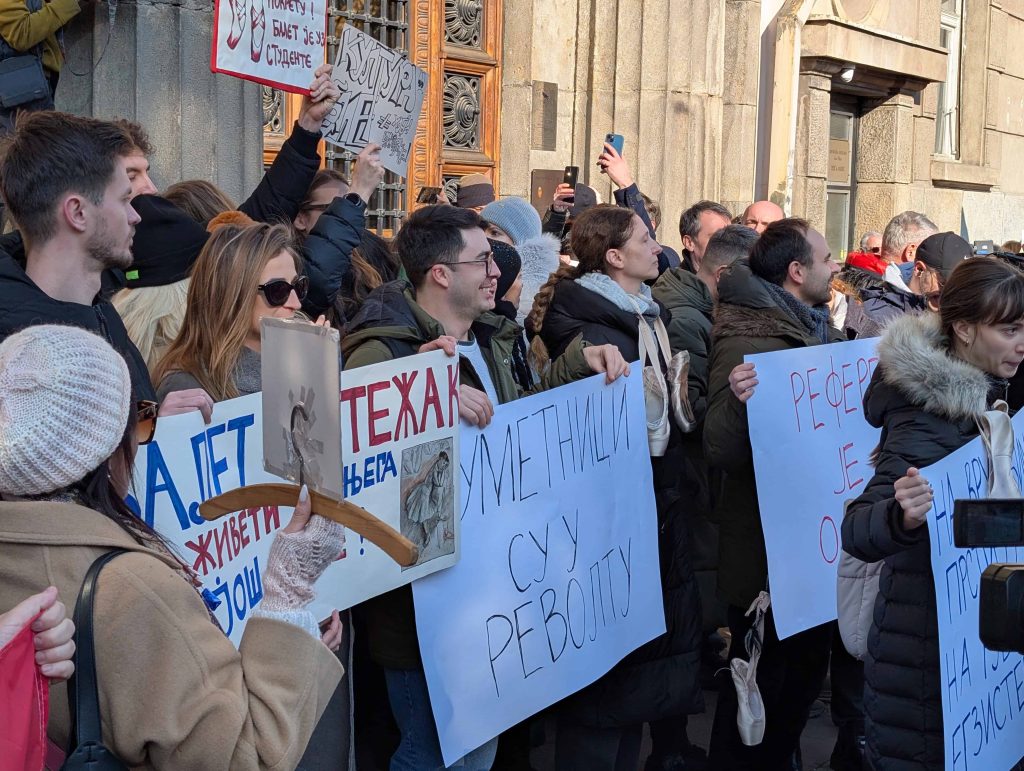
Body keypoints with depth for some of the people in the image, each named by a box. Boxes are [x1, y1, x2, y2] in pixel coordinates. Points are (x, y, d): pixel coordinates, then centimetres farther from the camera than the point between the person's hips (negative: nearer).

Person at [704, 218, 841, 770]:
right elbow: (721, 454, -27)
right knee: (760, 679, 3)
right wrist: (737, 402, -45)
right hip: (768, 548, -9)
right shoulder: (747, 339, -20)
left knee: (807, 668, 21)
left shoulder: (816, 327, 9)